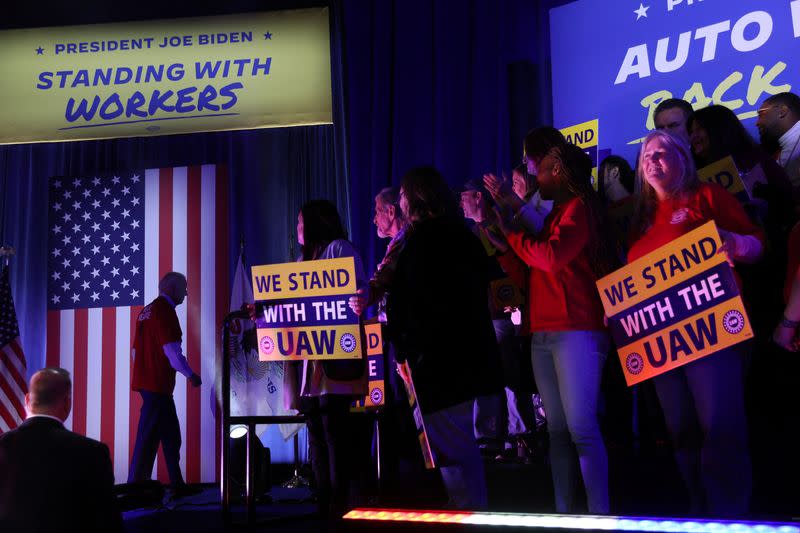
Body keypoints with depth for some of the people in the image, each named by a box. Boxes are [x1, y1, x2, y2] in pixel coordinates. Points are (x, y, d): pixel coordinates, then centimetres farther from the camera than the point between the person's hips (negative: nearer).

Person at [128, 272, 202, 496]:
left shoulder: (147, 310, 19)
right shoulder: (165, 310, -10)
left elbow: (136, 350, 24)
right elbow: (171, 349, -18)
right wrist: (191, 375, -10)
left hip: (146, 380, 10)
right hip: (158, 383, -10)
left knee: (171, 435, 12)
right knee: (148, 436, -7)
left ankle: (177, 484, 16)